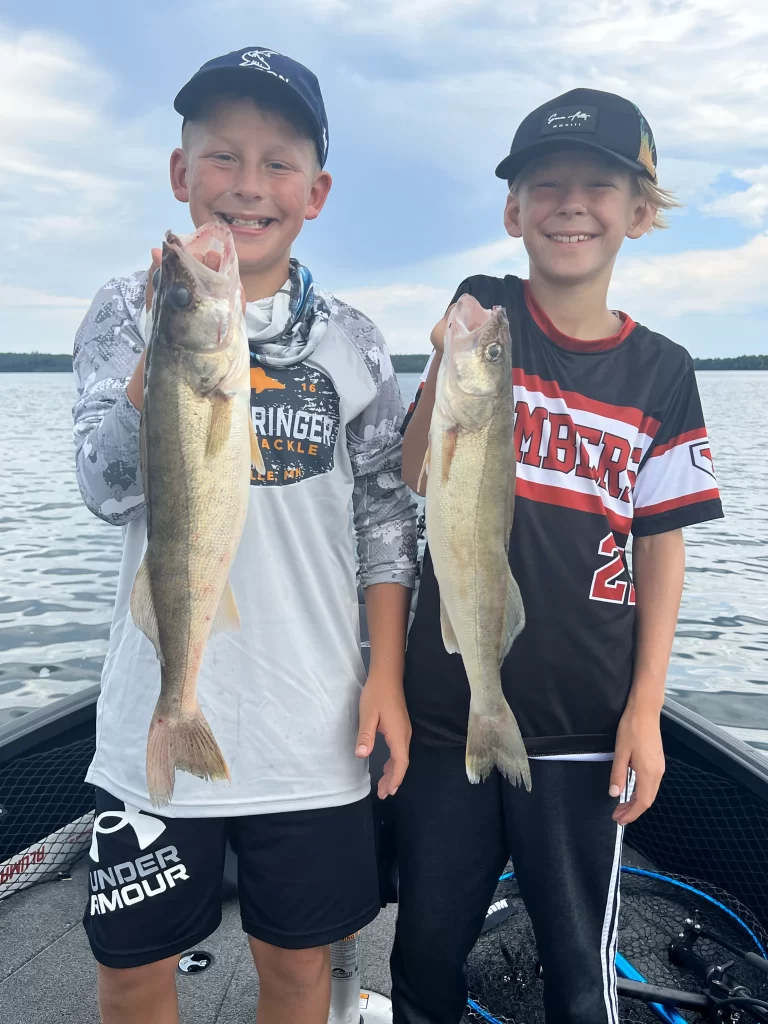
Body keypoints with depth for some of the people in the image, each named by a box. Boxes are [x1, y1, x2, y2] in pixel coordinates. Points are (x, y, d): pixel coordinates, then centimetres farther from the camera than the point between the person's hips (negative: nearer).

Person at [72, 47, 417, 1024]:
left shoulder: (350, 338, 2)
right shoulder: (129, 310, -1)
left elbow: (386, 515, 4)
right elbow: (111, 489, -12)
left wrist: (388, 675, -2)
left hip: (314, 726, 1)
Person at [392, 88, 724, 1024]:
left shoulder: (660, 371, 2)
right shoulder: (485, 313, -2)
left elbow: (660, 549, 3)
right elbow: (417, 480, -8)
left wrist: (645, 710, -2)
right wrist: (448, 371, -25)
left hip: (584, 720, 1)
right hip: (448, 707, 0)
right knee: (427, 949, 16)